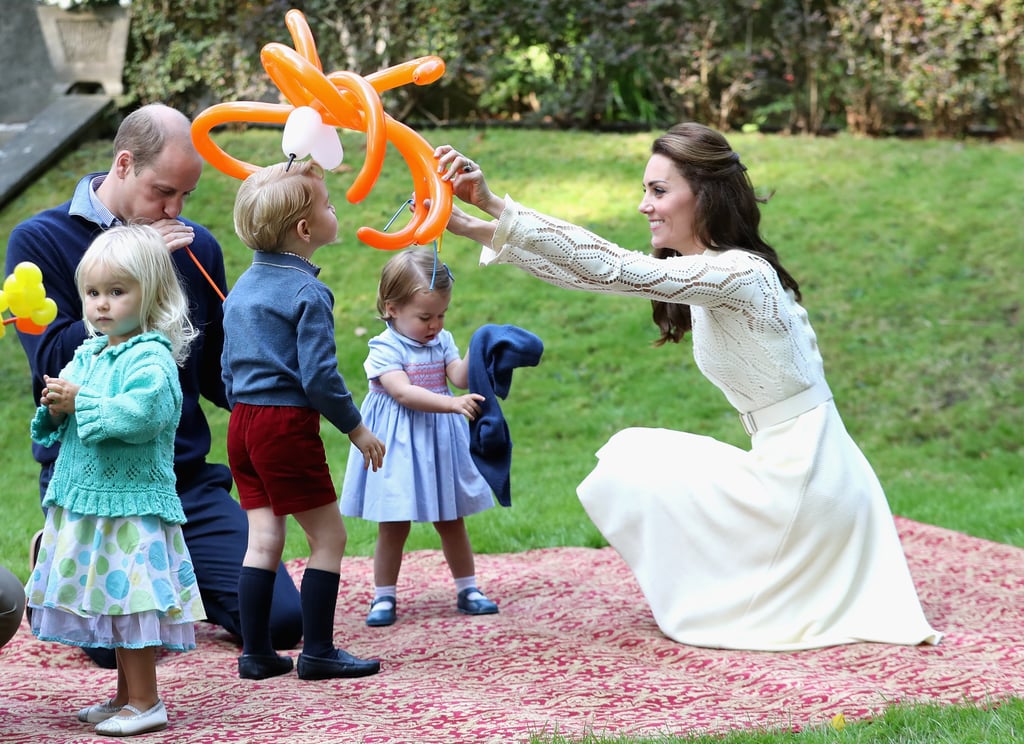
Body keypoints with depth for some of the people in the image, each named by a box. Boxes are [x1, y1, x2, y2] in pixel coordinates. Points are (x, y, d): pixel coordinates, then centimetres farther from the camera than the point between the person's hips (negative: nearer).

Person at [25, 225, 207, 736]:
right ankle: (125, 697, 24)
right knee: (115, 603, 14)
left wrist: (80, 403, -20)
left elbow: (140, 415, -29)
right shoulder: (86, 355, 13)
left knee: (130, 598, -6)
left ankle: (145, 704, 2)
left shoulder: (152, 358, -12)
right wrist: (54, 410, -3)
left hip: (131, 502, -8)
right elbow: (54, 430, 19)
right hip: (86, 500, 8)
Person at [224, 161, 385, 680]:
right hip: (287, 424, -8)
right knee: (327, 536, 2)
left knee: (263, 537, 11)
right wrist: (356, 428, -7)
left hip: (243, 422, 8)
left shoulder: (242, 287, 13)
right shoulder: (307, 293, -13)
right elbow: (318, 375, -17)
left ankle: (255, 652, 12)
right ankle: (317, 652, 3)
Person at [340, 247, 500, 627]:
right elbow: (404, 393, -27)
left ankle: (467, 589, 23)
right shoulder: (385, 349, -13)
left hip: (440, 444, 5)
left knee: (451, 522, 13)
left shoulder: (442, 341, 5)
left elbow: (460, 378, -9)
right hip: (399, 450, -5)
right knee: (393, 527, 2)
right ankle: (384, 597, 13)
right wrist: (451, 403, -37)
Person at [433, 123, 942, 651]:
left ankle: (704, 608, 11)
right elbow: (591, 272, 6)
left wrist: (494, 205, -32)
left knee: (628, 469, -1)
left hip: (797, 480, -9)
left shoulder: (737, 273, -20)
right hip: (813, 470, 9)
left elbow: (611, 269, -29)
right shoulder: (715, 271, 8)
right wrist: (474, 228, 0)